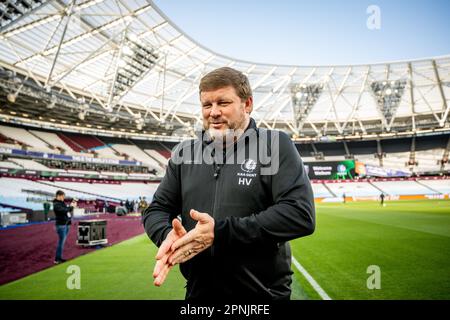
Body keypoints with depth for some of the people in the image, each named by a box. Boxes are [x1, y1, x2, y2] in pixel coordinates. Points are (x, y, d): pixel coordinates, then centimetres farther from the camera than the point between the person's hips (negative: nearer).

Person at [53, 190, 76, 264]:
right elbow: (64, 210, -24)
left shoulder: (63, 203, 15)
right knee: (61, 241, -7)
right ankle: (57, 259, -1)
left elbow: (69, 211, 14)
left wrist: (72, 205, -1)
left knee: (62, 241, 12)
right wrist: (71, 206, -13)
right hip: (61, 225, -9)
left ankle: (59, 257, 19)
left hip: (66, 224, 9)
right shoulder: (56, 204, -11)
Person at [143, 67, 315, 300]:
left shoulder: (275, 145, -7)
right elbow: (156, 209, 9)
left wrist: (220, 232, -24)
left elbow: (301, 214, -18)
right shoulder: (184, 153, 6)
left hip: (263, 293, -3)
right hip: (198, 292, 4)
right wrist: (168, 235, -15)